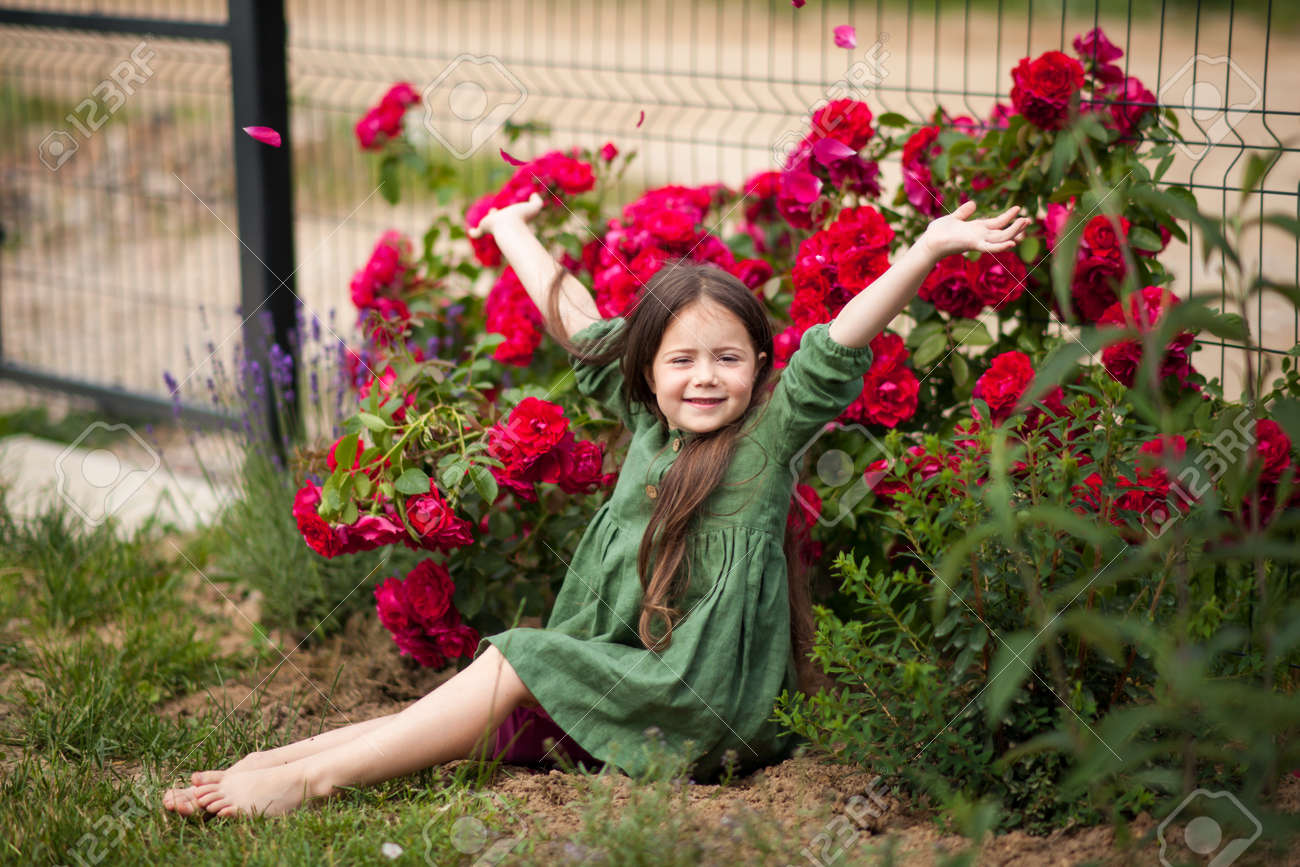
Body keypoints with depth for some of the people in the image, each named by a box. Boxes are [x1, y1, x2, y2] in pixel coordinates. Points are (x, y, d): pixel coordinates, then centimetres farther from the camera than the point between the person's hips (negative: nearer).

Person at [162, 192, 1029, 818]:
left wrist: (930, 248, -27)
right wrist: (515, 233, 29)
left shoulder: (769, 437, -6)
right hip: (624, 677, 6)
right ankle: (278, 757, -17)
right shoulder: (648, 424, 9)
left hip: (700, 714, -6)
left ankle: (314, 777, -19)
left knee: (517, 667, -19)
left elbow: (840, 344, -17)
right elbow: (578, 323, 18)